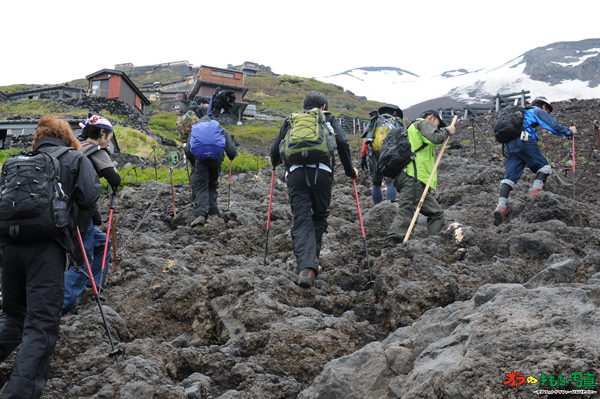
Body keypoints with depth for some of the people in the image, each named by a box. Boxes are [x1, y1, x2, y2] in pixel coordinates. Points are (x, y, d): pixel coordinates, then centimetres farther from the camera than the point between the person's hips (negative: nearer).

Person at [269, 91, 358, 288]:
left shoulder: (291, 120, 26)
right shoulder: (329, 119, 21)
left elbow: (275, 148, 20)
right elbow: (342, 142, 5)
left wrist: (275, 163, 43)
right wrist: (350, 170, 14)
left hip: (295, 173, 1)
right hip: (321, 172, -1)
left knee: (302, 221, -2)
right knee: (319, 217, 16)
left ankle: (306, 267, -20)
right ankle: (311, 262, 15)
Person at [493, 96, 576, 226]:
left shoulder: (522, 113, 39)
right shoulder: (538, 111, 16)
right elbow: (554, 126, 8)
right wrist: (569, 132, 21)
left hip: (509, 146, 6)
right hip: (525, 142, -6)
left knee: (509, 177, -5)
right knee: (544, 167, 10)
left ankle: (501, 206, -25)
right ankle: (536, 189, -17)